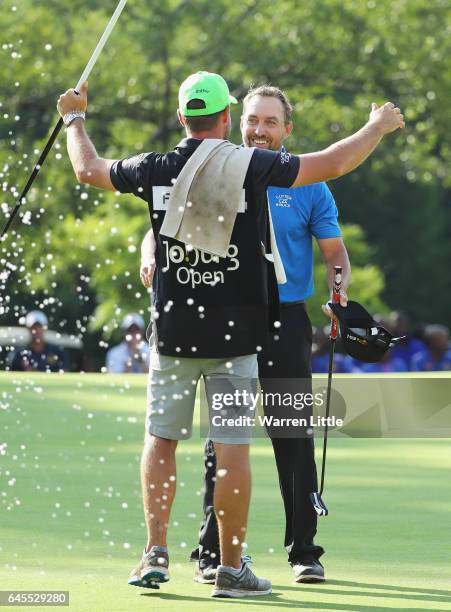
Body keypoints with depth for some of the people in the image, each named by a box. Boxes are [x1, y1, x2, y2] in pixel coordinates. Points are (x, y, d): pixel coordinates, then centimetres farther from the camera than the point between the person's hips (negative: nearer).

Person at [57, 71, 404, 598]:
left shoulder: (156, 171, -1)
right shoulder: (253, 168, -7)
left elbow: (87, 169, 17)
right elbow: (334, 163, -1)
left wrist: (73, 119, 36)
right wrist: (378, 126, 17)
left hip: (172, 332, 2)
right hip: (235, 333, -2)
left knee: (161, 438, 13)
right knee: (232, 446, 1)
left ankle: (155, 551, 5)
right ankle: (231, 568, 3)